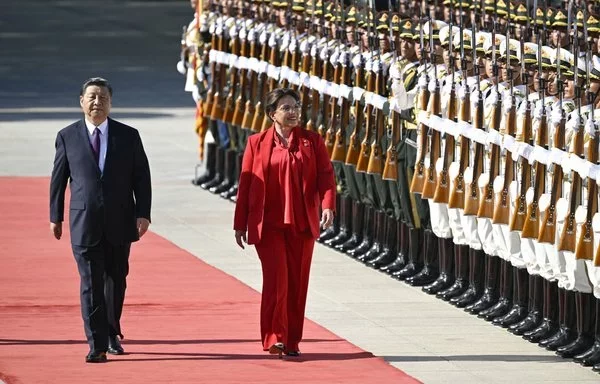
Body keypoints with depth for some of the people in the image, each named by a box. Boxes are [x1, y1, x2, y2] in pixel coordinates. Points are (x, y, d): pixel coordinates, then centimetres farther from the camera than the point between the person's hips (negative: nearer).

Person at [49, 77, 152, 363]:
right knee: (91, 283, -7)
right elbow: (58, 178, 8)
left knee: (116, 280, 13)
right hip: (84, 222, -2)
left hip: (120, 221, 2)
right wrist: (56, 216, 8)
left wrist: (143, 213, -6)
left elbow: (142, 178, 3)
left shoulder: (128, 136, 3)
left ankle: (111, 333, 33)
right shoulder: (67, 137, 2)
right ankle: (97, 345, -7)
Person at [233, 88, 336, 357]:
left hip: (302, 224, 2)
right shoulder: (257, 143, 3)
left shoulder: (313, 142, 6)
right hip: (268, 223, -2)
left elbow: (325, 175, -2)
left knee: (297, 283, 5)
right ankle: (274, 338, -10)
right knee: (276, 278, -13)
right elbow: (245, 184, 5)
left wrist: (328, 206, -19)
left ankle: (292, 342, 14)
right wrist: (240, 224, 4)